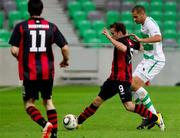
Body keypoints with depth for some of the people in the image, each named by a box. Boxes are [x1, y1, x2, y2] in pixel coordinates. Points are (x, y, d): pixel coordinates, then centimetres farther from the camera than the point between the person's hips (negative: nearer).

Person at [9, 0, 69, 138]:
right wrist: (65, 61, 21)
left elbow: (14, 50, -7)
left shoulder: (21, 27, -3)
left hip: (29, 73, -2)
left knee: (29, 103, 8)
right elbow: (65, 48, 1)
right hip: (47, 72, 3)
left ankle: (45, 124, -18)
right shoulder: (51, 27, 2)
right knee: (48, 101, 18)